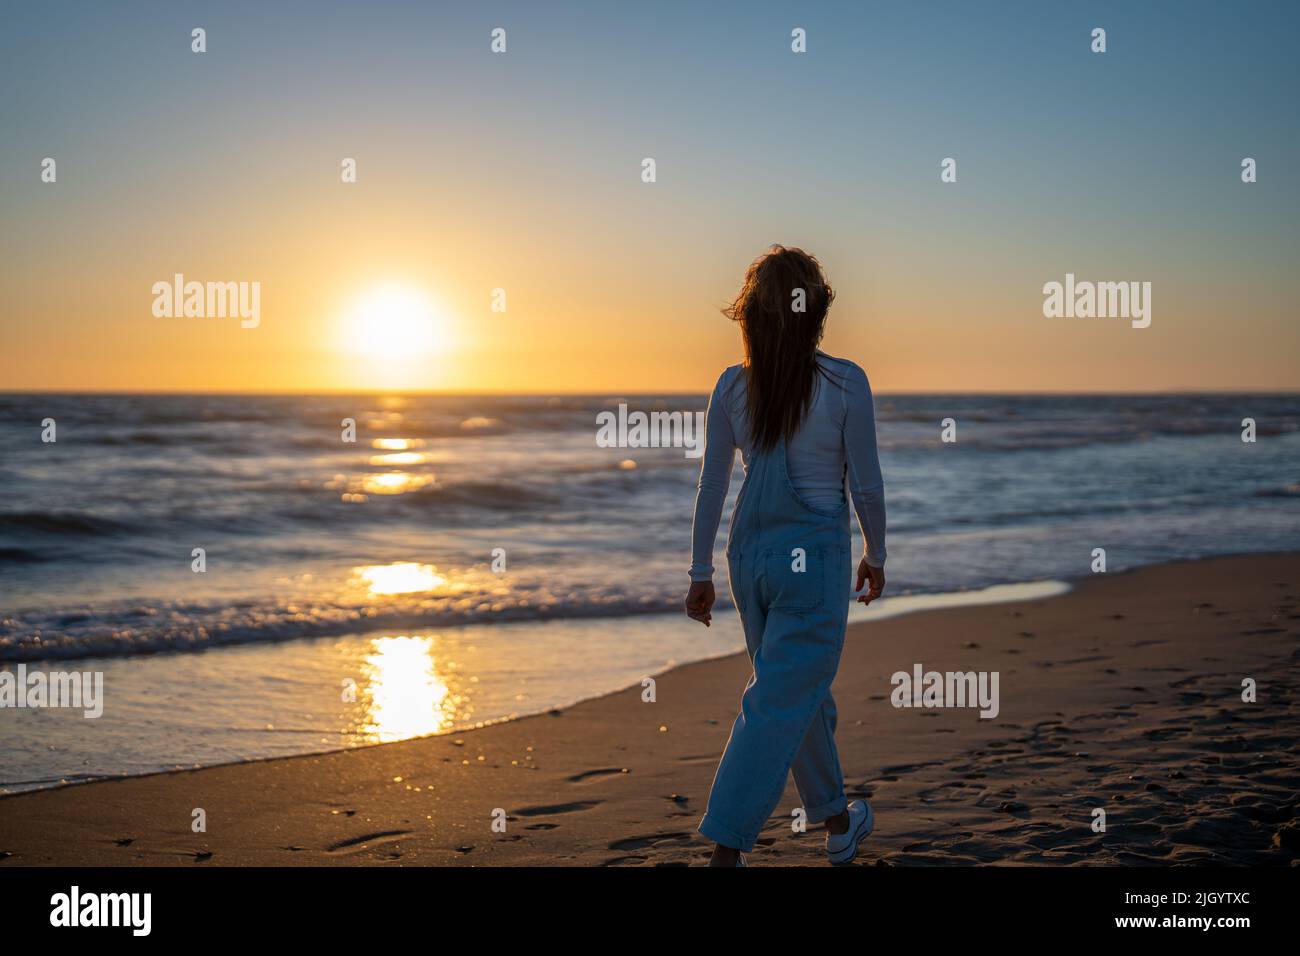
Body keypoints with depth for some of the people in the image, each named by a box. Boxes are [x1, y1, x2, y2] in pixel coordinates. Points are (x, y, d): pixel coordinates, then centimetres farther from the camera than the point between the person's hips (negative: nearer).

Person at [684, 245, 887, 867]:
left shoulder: (733, 387, -1)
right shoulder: (845, 384, -11)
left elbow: (711, 486, 2)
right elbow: (866, 484, -6)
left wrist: (700, 572, 11)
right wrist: (876, 555, 10)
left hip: (750, 553, 5)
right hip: (815, 554, -5)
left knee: (803, 687, 20)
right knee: (780, 700, -2)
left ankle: (836, 819, 37)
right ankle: (726, 849, -6)